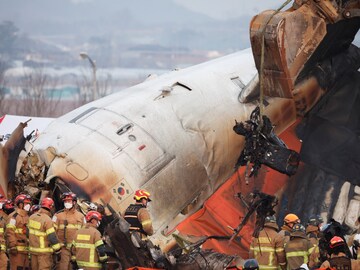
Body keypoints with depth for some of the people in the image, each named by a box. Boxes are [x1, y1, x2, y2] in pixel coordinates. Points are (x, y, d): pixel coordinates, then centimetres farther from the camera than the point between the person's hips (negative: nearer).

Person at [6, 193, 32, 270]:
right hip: (17, 249, -9)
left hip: (26, 249, 9)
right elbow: (9, 232, -16)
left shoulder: (27, 217, 22)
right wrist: (12, 246, -22)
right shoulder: (14, 216, -7)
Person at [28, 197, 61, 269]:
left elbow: (29, 231, 16)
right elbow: (52, 237, -19)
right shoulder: (47, 220, -18)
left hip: (33, 249, 7)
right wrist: (58, 252, -10)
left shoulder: (32, 217, 5)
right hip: (44, 251, -7)